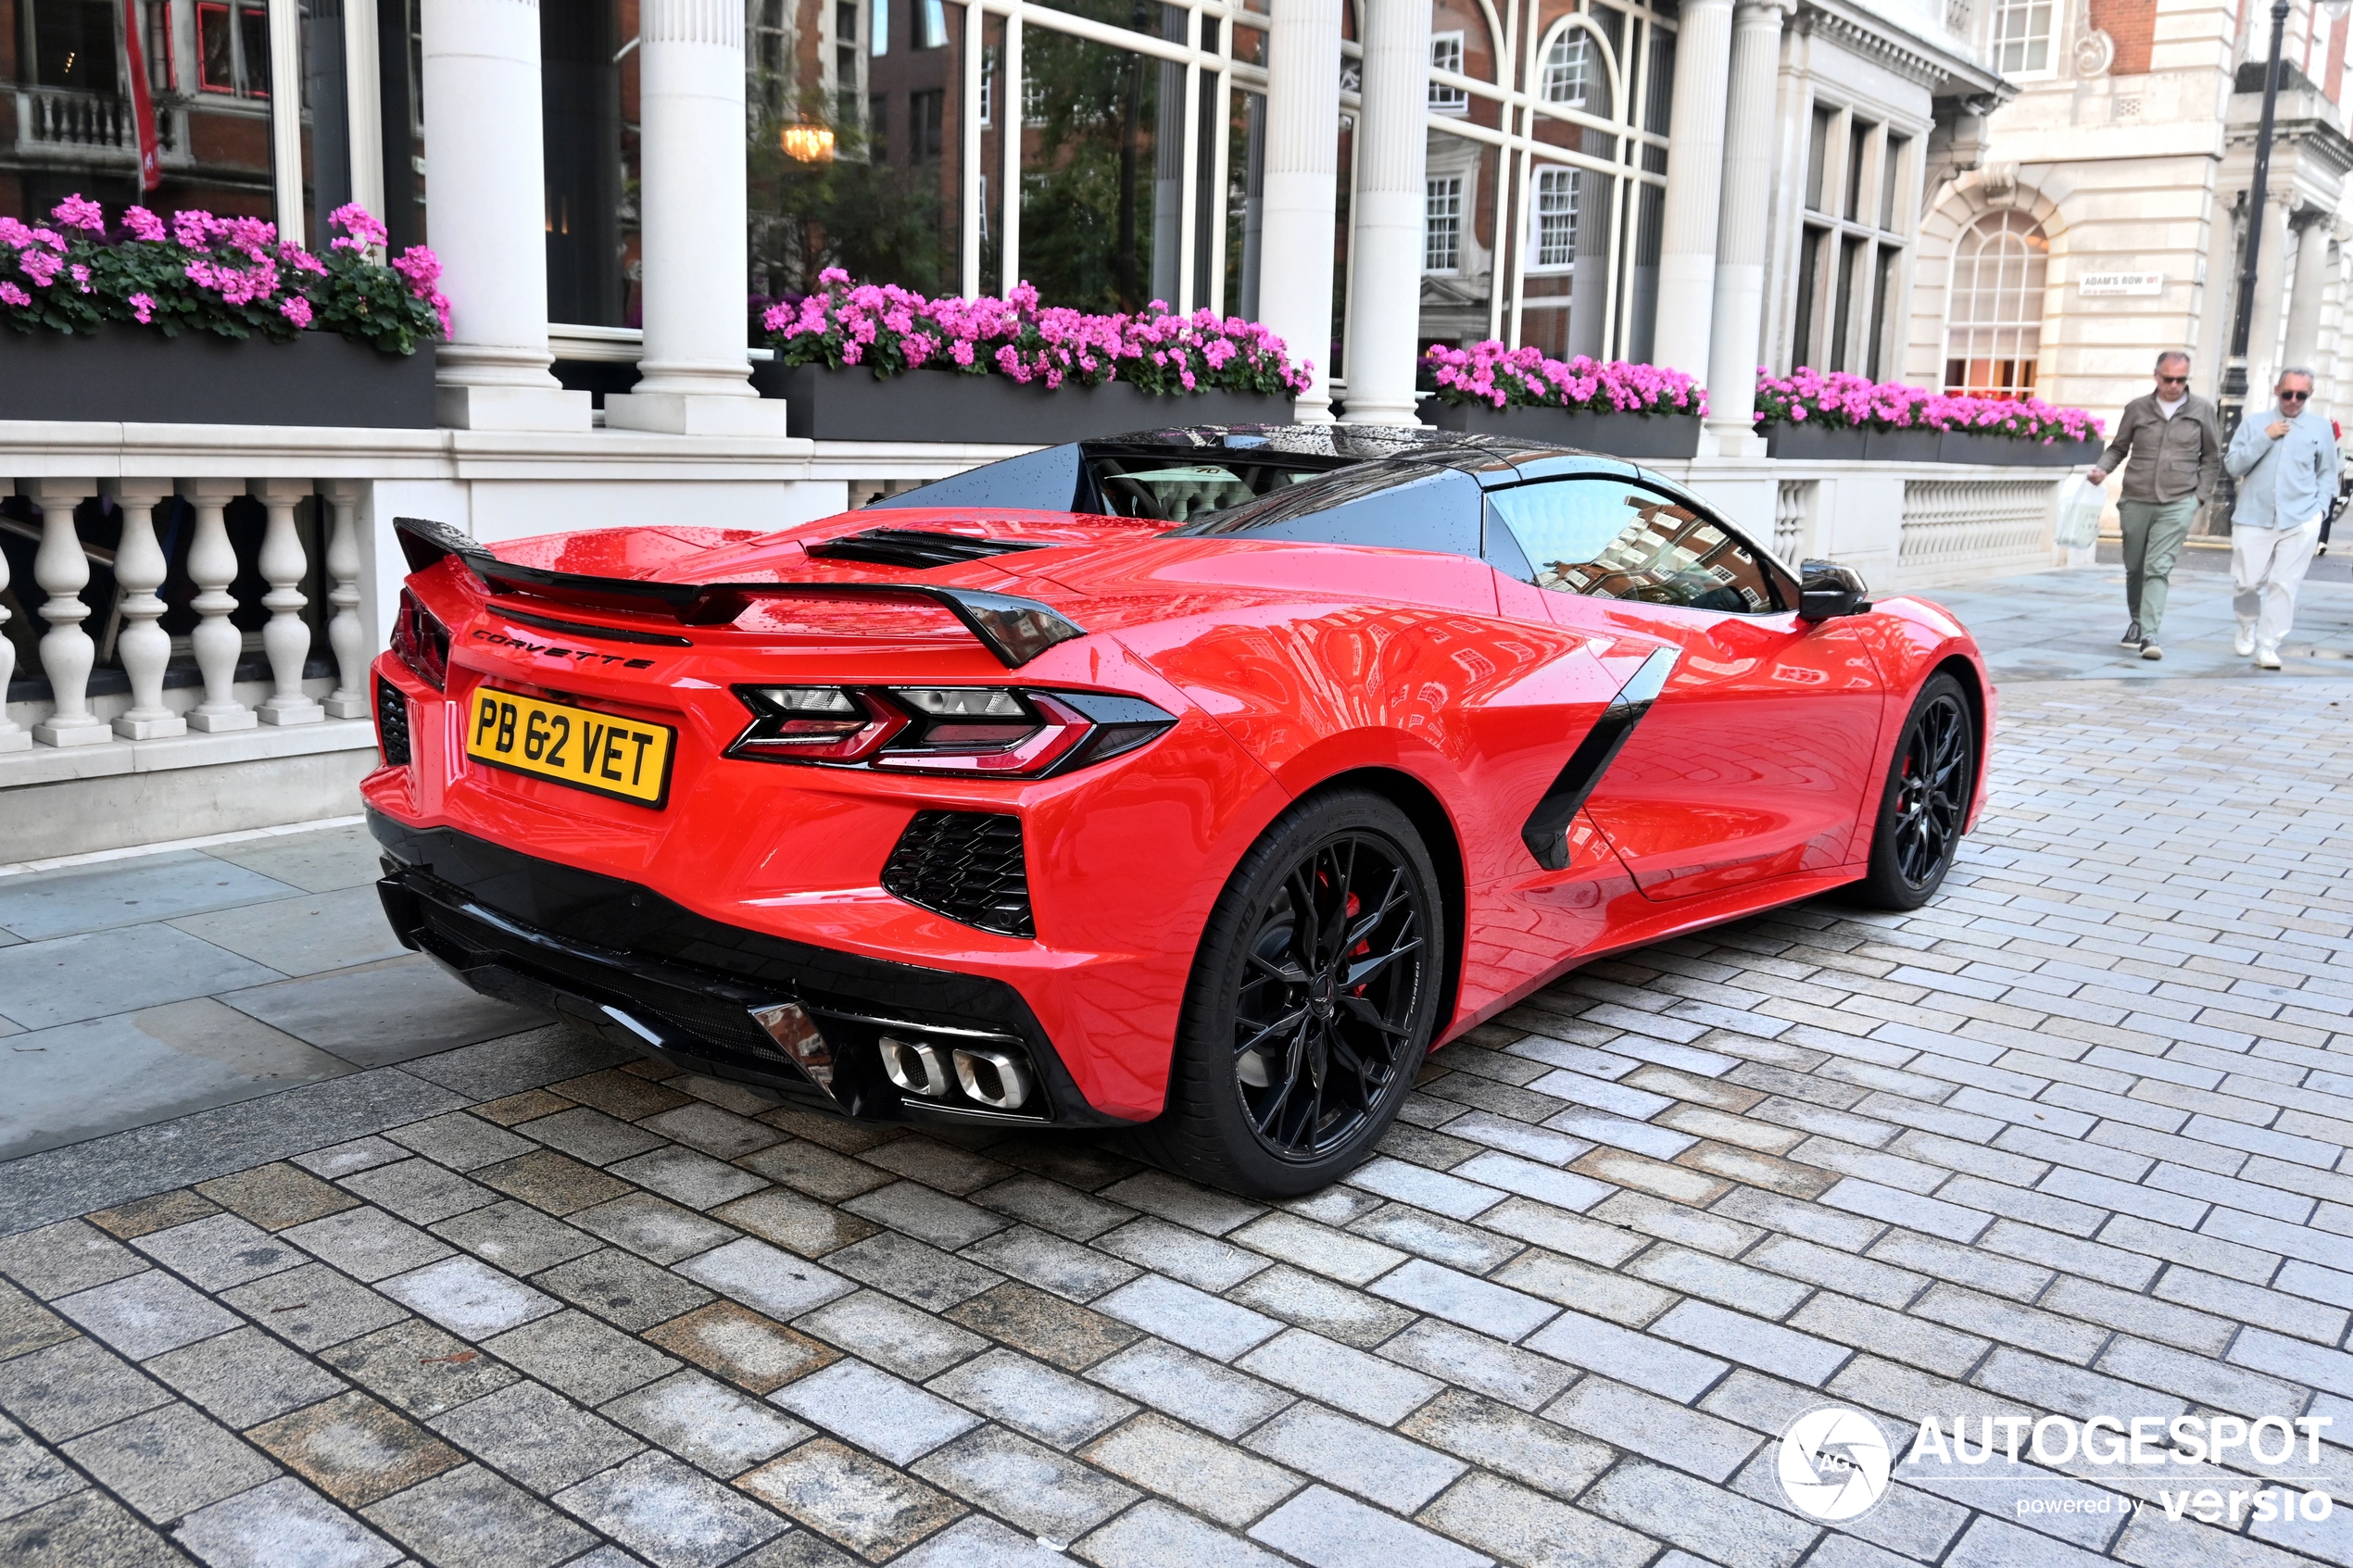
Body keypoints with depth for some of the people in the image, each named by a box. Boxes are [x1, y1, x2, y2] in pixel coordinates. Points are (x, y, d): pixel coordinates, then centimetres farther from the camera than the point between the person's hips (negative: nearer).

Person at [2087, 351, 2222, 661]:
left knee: (2159, 568, -13)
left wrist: (2199, 496, 1)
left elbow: (2212, 458, 10)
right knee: (2134, 567, 12)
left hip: (2178, 504, -2)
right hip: (2136, 501, 2)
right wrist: (2102, 470, -7)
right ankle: (2137, 622, 33)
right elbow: (2118, 448, 13)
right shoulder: (2137, 408, 4)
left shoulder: (2203, 411, 3)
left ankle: (2149, 635, -18)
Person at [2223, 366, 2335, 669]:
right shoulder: (2255, 423, 7)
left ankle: (2267, 646, 3)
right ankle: (2248, 627, 30)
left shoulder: (2320, 426, 9)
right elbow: (2233, 466, 0)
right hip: (2254, 518, 0)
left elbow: (2327, 474, 14)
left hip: (2300, 522, 0)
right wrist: (2265, 438, -9)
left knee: (2284, 585, -4)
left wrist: (2319, 508, 1)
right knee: (2247, 582, 1)